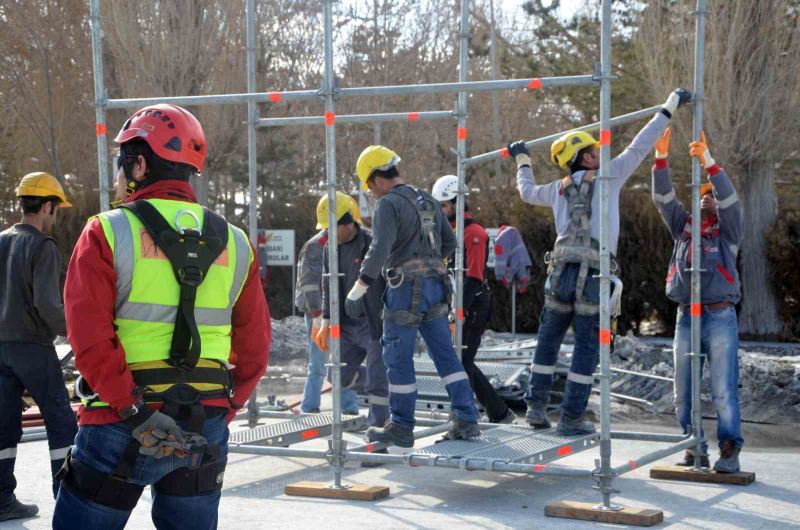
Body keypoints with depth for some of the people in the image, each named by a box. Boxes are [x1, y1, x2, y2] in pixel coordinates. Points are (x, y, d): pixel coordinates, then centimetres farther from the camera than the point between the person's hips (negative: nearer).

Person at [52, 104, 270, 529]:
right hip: (207, 426, 4)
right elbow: (255, 345, 8)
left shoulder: (108, 233, -7)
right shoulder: (234, 243, 7)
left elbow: (89, 337, -16)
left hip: (120, 427, -4)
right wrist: (223, 412, 12)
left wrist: (135, 412, -17)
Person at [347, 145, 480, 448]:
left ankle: (401, 429, 7)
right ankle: (467, 421, 6)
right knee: (445, 353, 9)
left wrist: (358, 289, -21)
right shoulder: (428, 201, 16)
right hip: (436, 286, 8)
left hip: (406, 289, -8)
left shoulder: (388, 205, -10)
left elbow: (379, 249, -22)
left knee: (398, 358, 1)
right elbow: (449, 243, 22)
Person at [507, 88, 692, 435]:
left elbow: (527, 192, 34)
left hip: (561, 274, 4)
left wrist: (522, 160, 53)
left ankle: (537, 407, 16)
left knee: (548, 342, 16)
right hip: (594, 277, -4)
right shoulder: (609, 177, 3)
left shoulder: (559, 189, 15)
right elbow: (639, 146, 4)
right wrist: (670, 107, 12)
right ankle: (572, 418, 2)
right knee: (586, 349, 2)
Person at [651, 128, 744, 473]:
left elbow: (731, 200, -10)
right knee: (683, 392, 3)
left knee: (723, 389, -9)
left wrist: (708, 162, -19)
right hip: (686, 318, 4)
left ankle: (729, 451, -7)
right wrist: (661, 157, -7)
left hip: (720, 317, -4)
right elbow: (663, 198, 6)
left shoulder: (728, 230, 8)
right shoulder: (684, 227, 17)